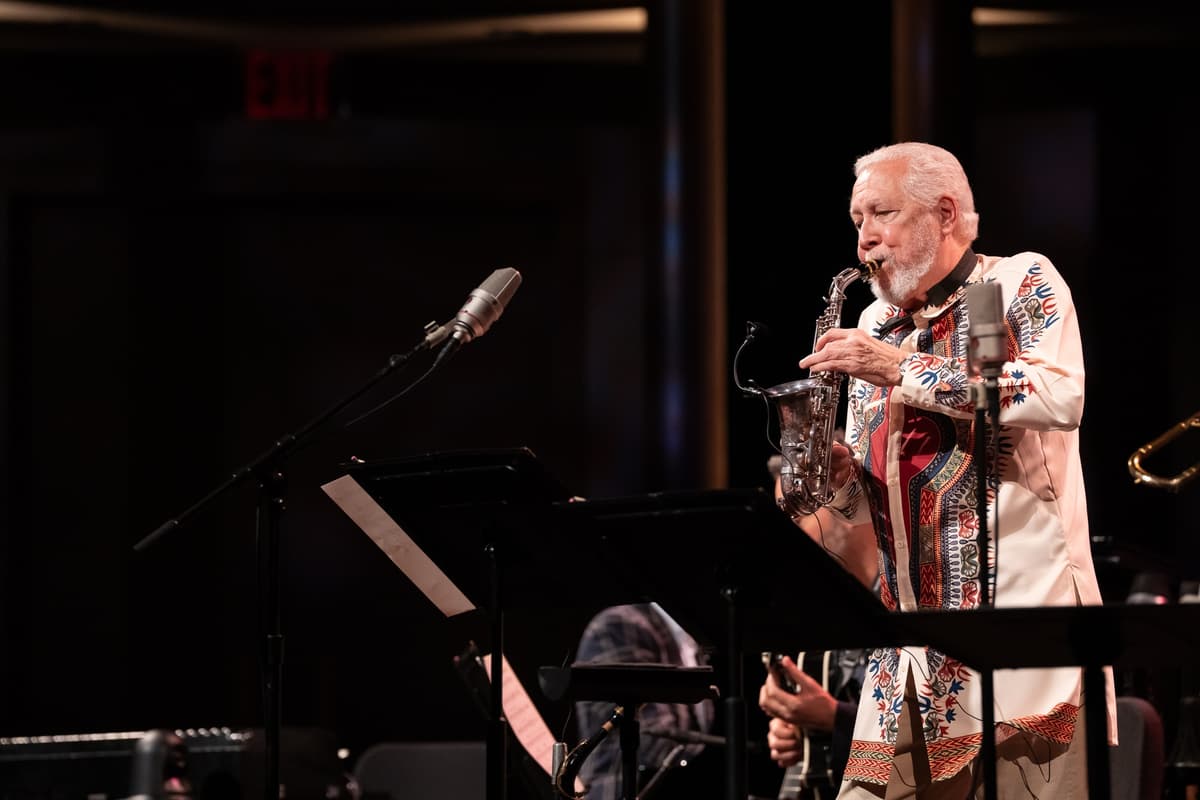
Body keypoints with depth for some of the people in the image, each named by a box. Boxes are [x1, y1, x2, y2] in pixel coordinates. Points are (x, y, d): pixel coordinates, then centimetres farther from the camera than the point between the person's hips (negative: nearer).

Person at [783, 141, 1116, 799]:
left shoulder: (1022, 284, 3)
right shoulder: (875, 325, 20)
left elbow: (1062, 398, -17)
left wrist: (904, 369, -16)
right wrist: (835, 473, -1)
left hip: (1020, 611, -6)